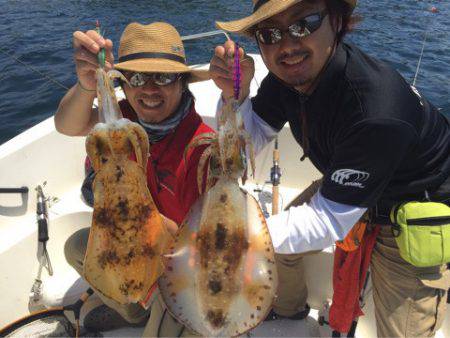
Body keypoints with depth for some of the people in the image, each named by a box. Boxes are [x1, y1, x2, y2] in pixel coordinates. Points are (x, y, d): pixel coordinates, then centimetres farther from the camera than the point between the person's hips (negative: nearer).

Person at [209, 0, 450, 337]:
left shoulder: (378, 113, -39)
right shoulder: (288, 72, -16)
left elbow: (328, 221, -32)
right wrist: (234, 93, -28)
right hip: (340, 188, 6)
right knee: (279, 243, 10)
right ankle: (287, 308, 42)